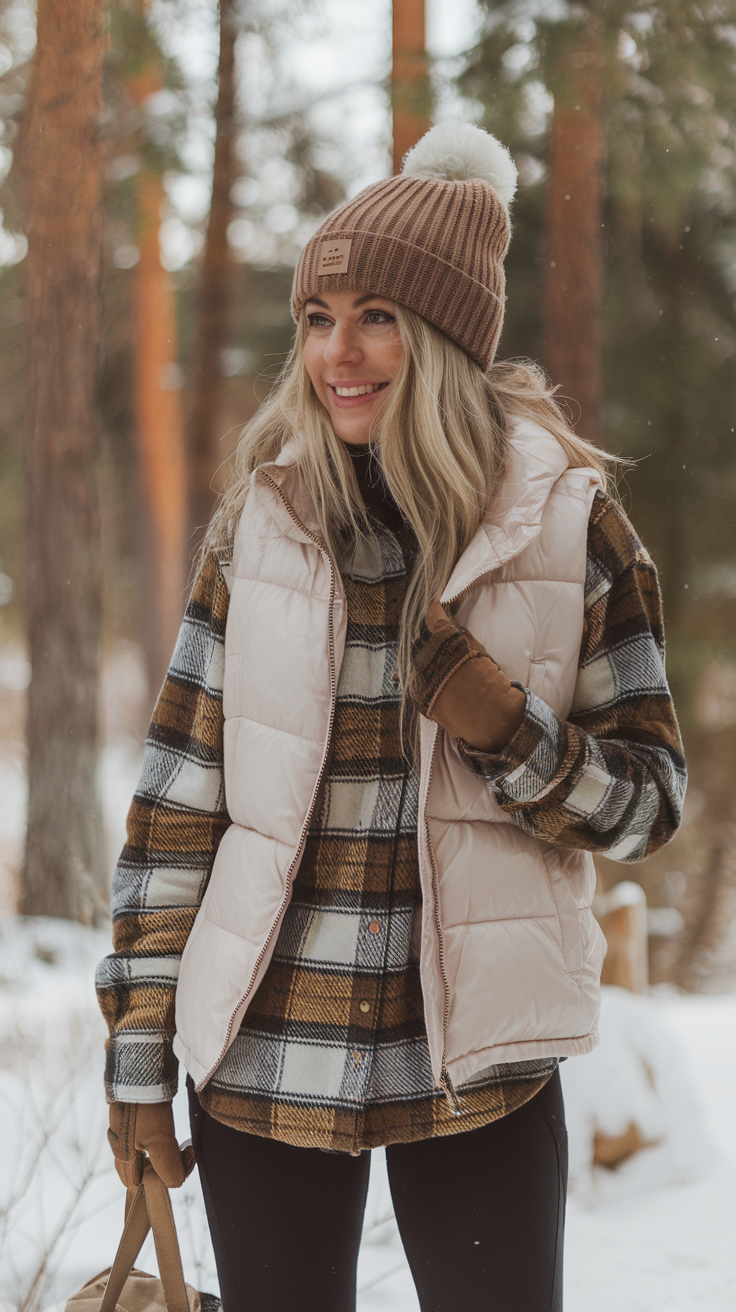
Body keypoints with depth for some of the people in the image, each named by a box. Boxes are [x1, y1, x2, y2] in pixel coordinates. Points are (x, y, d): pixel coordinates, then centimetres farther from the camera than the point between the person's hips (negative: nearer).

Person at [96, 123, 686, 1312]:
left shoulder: (568, 522, -2)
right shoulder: (261, 522, 1)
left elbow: (649, 802, 2)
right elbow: (178, 798, 3)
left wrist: (507, 730, -17)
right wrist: (139, 1056, 1)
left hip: (478, 1069, -1)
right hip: (263, 1067, 1)